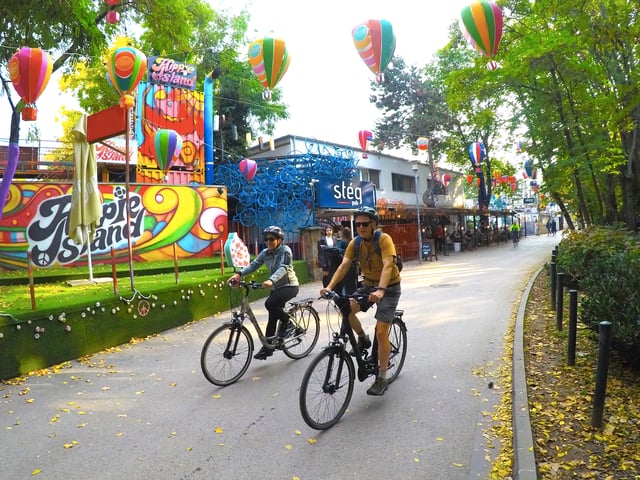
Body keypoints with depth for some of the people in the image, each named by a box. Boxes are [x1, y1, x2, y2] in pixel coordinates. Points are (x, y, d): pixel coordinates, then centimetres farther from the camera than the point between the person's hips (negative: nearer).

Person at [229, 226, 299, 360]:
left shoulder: (285, 250, -17)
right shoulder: (265, 253, 1)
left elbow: (283, 268, -31)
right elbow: (253, 265, -8)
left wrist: (271, 280, -48)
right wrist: (239, 274, -25)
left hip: (290, 285, -6)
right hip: (276, 287, 6)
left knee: (270, 303, -28)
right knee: (272, 318, 7)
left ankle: (287, 321, -4)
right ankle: (267, 348, 16)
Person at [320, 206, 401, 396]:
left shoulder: (384, 239, -21)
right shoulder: (355, 243, -6)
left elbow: (388, 265, -34)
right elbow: (344, 265, -16)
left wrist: (381, 290, -50)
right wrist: (329, 287, -32)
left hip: (389, 287, -5)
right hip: (368, 285, 5)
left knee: (381, 332, -11)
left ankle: (382, 378, 4)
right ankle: (363, 338, 9)